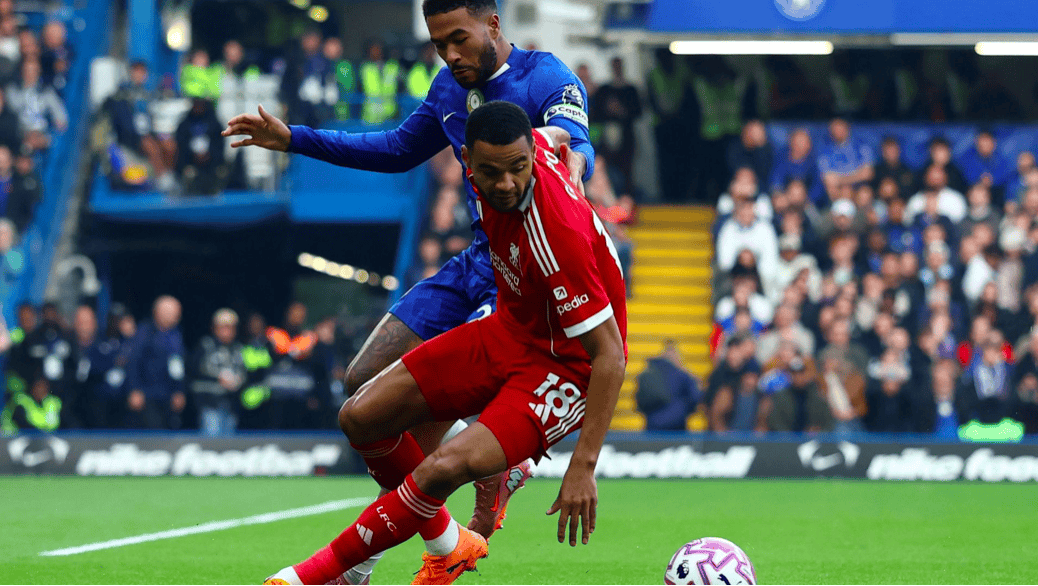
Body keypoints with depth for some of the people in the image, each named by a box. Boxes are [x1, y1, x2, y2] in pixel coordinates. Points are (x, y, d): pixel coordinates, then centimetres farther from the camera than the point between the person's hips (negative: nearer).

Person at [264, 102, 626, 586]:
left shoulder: (558, 237, -34)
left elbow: (609, 355, -30)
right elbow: (558, 136, 13)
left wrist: (583, 466, -32)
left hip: (568, 363, -8)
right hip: (508, 329, 8)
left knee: (447, 468, -29)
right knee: (361, 417, 2)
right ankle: (447, 546, 23)